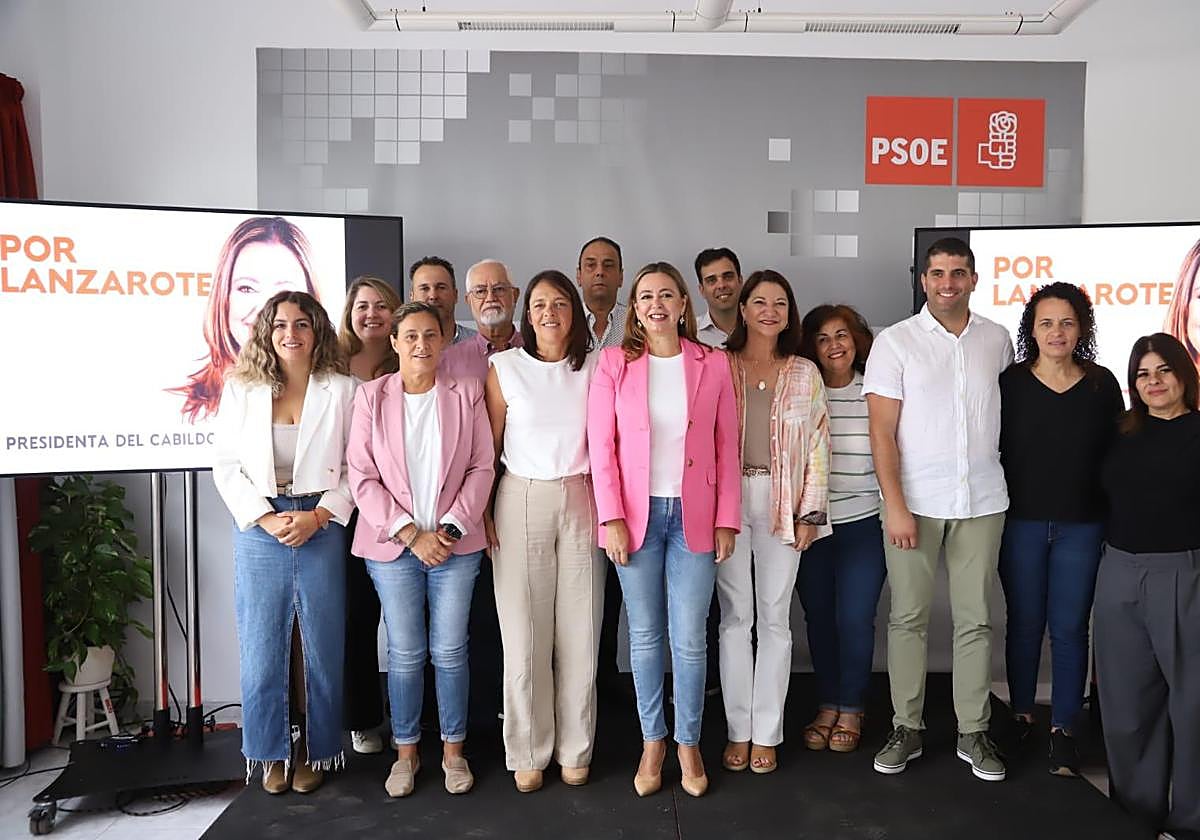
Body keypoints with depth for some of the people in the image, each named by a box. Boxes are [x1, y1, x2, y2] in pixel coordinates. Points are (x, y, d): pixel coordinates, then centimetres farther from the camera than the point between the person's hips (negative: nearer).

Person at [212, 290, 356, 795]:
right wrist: (266, 518, -9)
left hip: (321, 525, -1)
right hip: (260, 527, 1)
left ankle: (316, 751, 21)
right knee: (263, 644, 6)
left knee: (321, 644, 6)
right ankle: (272, 753, 22)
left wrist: (318, 516, -12)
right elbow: (226, 465, 2)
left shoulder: (341, 390, -1)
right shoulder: (242, 390, 4)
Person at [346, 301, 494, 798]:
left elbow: (481, 466, 1)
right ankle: (405, 752, 25)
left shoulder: (465, 394, 2)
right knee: (405, 654, 7)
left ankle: (453, 750, 24)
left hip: (455, 544, 0)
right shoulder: (372, 397, 0)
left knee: (450, 651, 7)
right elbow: (361, 475, -4)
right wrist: (409, 533, -11)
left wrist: (453, 527, -9)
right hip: (393, 545, 0)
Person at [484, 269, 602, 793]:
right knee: (524, 632, 3)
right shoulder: (504, 367, 1)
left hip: (581, 501, 1)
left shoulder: (595, 368, 4)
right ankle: (528, 753, 18)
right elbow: (488, 449, 3)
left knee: (579, 630, 5)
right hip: (521, 501, -1)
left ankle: (575, 749, 20)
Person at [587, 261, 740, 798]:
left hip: (694, 516, 0)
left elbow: (727, 448, 4)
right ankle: (652, 743, 25)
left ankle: (688, 744, 23)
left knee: (689, 639, 4)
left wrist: (727, 520, 1)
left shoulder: (713, 365, 4)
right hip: (636, 516, 0)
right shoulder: (614, 363, 1)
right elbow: (601, 445, -2)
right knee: (645, 636, 9)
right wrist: (611, 518, -8)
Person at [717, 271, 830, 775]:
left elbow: (818, 446, 6)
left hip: (781, 502, 1)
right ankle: (738, 730, 15)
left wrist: (810, 513, -1)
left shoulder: (804, 374, 8)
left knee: (775, 617, 4)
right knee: (735, 617, 3)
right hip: (728, 497, -1)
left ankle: (766, 733, 15)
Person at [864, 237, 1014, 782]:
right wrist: (895, 505, -12)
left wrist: (993, 470, 7)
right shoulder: (895, 341, -2)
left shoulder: (997, 340, 8)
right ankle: (907, 728, 15)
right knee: (909, 617, 3)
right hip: (914, 502, -2)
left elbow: (1007, 408, 18)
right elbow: (882, 431, -6)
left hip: (982, 502, 3)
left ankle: (973, 732, 19)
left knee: (974, 619, 7)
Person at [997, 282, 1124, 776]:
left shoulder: (1102, 384, 2)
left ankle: (1063, 731, 14)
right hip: (1021, 522, 0)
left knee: (1069, 628, 4)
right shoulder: (1010, 381, -2)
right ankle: (1021, 717, 24)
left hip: (1081, 526, 1)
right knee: (1024, 623, 9)